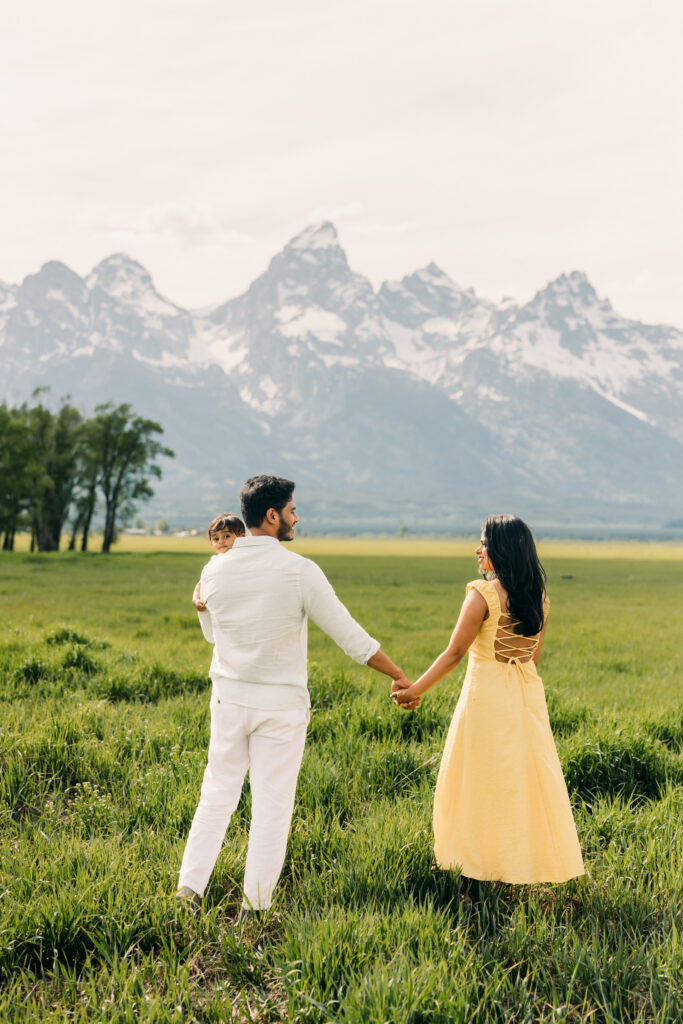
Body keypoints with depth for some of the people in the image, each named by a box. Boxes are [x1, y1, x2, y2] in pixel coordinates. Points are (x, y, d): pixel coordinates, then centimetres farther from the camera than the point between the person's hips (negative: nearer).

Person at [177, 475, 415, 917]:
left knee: (218, 794, 16)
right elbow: (350, 635, -10)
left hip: (229, 698, 4)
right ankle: (254, 906, 11)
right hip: (280, 704, -4)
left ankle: (189, 888, 16)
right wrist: (399, 676, -1)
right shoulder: (299, 571, -14)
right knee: (272, 806, 6)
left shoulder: (215, 571, -3)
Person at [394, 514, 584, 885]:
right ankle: (534, 856, 21)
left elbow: (454, 653, -15)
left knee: (485, 780, 7)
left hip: (487, 694, -6)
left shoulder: (483, 595, -16)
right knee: (528, 776, 14)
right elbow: (534, 654, 12)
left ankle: (490, 860, 15)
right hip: (528, 693, 6)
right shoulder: (539, 597, 4)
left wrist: (414, 690, -7)